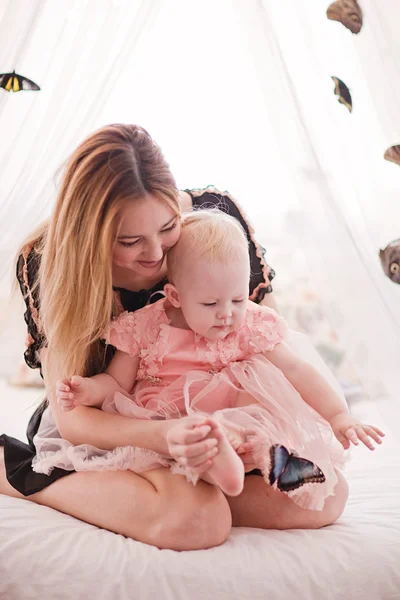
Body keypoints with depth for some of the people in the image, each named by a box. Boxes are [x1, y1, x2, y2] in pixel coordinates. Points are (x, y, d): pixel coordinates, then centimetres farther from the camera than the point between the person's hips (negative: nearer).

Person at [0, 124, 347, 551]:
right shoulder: (46, 263, -22)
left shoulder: (216, 213, -17)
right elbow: (70, 416, -23)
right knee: (195, 519, -33)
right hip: (106, 433, -4)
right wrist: (161, 436, -42)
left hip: (206, 424, 4)